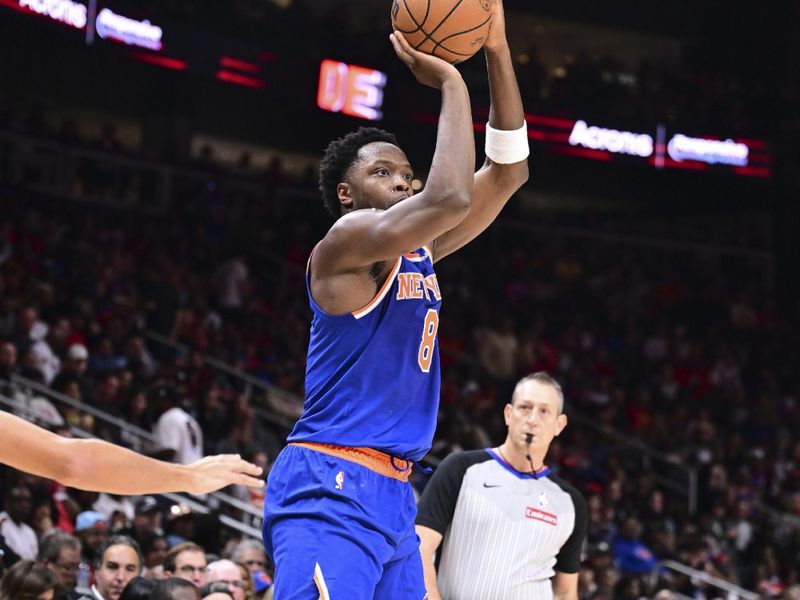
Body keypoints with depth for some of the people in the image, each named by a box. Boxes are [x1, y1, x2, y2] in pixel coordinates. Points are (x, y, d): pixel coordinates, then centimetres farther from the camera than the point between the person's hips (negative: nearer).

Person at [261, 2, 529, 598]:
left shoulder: (417, 253, 17)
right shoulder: (346, 240, -8)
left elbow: (508, 171, 15)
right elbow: (448, 198, -25)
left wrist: (496, 48, 6)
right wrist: (451, 84, -13)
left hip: (391, 493, 10)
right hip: (330, 487, -10)